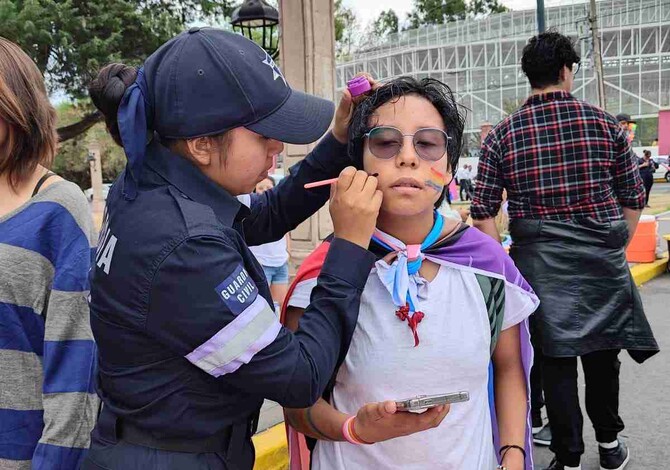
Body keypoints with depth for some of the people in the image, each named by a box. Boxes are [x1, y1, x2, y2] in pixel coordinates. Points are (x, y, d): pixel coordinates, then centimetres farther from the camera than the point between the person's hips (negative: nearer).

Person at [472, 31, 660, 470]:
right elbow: (634, 199, 3)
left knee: (556, 357, 8)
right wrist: (617, 247, 15)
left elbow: (483, 213, -4)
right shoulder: (605, 123, 0)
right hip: (601, 254, 1)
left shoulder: (503, 135, -1)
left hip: (539, 258, -1)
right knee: (602, 349, 17)